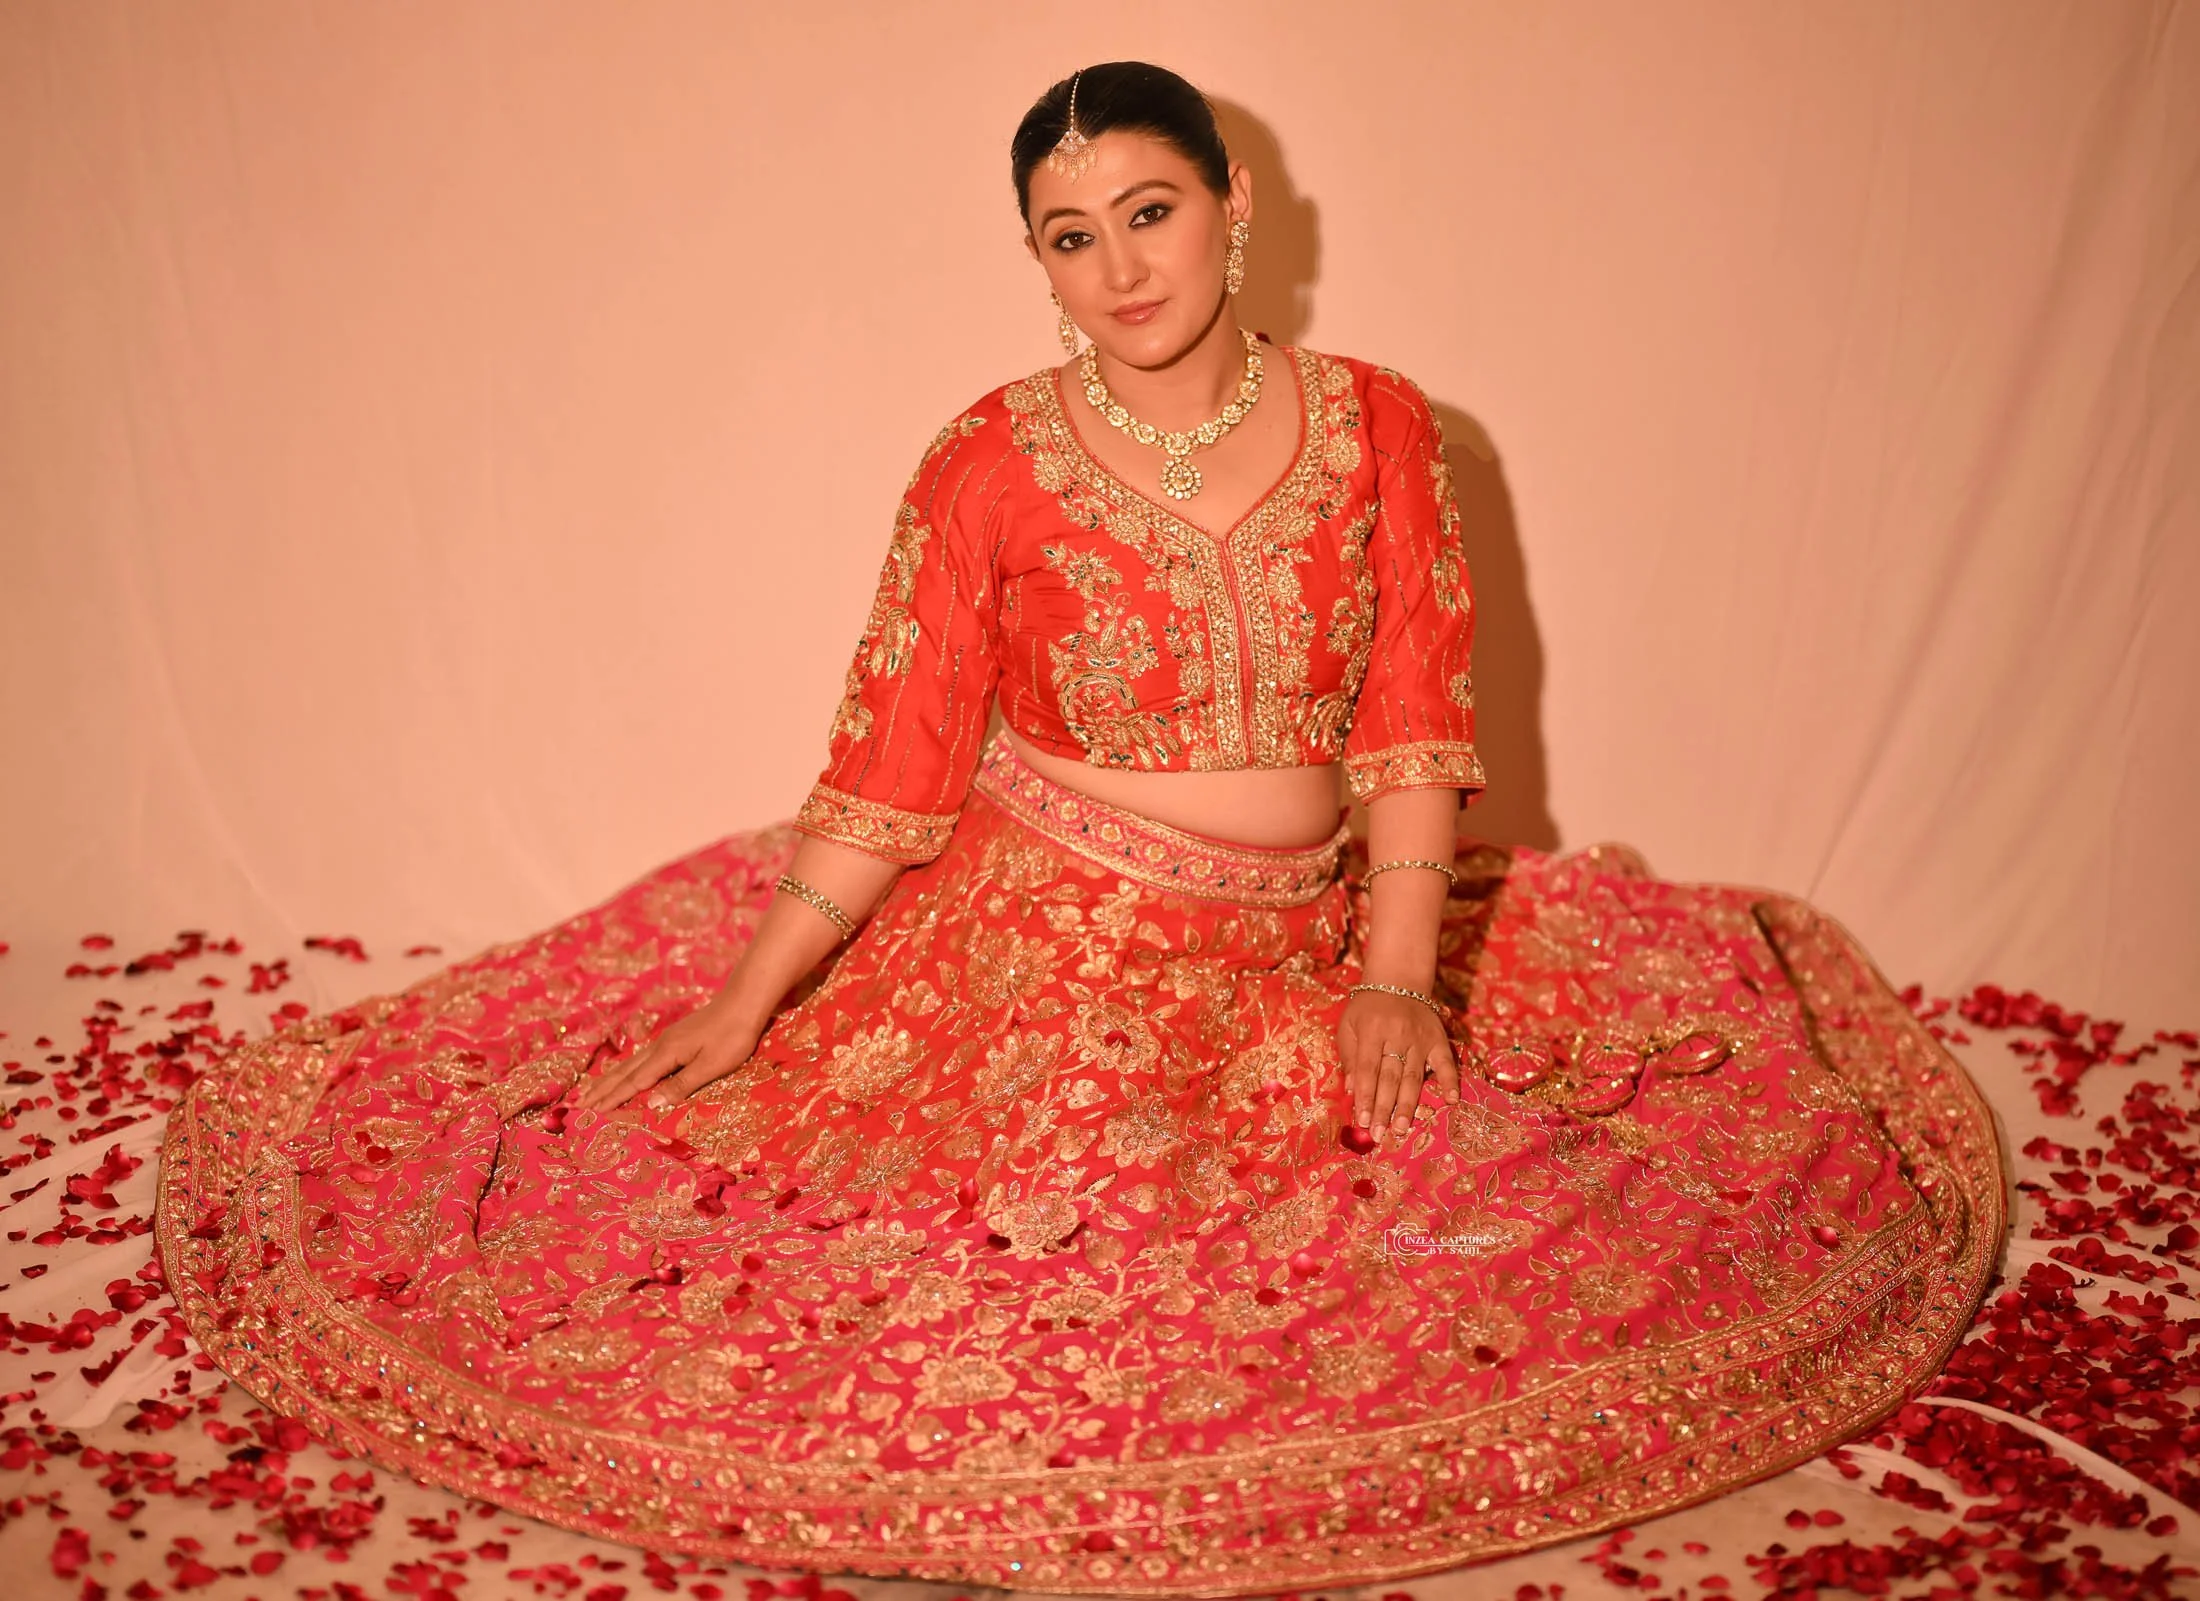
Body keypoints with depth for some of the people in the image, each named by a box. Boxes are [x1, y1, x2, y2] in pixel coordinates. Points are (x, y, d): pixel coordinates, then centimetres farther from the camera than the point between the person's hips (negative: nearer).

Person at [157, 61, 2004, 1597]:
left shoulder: (1378, 428, -1)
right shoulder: (989, 466, -8)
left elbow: (1417, 719, -2)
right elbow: (891, 764, -5)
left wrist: (1396, 968, -11)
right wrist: (745, 999, -7)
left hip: (1307, 945, 3)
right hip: (1042, 943, -3)